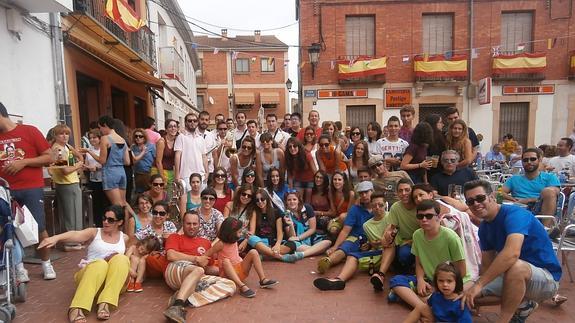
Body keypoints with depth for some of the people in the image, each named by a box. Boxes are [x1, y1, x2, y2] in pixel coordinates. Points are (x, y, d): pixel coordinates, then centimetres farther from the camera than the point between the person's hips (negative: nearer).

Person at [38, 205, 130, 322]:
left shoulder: (124, 238, 12)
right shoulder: (94, 232, 5)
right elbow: (75, 234, -15)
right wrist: (56, 237, -35)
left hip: (116, 281, 2)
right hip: (89, 273, -1)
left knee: (121, 259, -30)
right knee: (100, 263, -35)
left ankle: (105, 304, -41)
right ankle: (77, 308, -48)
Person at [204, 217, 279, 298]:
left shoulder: (234, 241, 5)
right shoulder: (221, 244, -15)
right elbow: (206, 256, -14)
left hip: (240, 268, 6)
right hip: (228, 273, -6)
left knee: (253, 252, -13)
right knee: (225, 261, -37)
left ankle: (263, 280, -22)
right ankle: (242, 287, -51)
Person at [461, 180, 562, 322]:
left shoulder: (514, 214, -24)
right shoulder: (484, 228, 2)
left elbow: (512, 253, -40)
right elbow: (487, 265, 5)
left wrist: (478, 284, -41)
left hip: (546, 278, -8)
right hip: (513, 277, 8)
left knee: (515, 266, -40)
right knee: (471, 295, -2)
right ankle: (523, 304, 14)